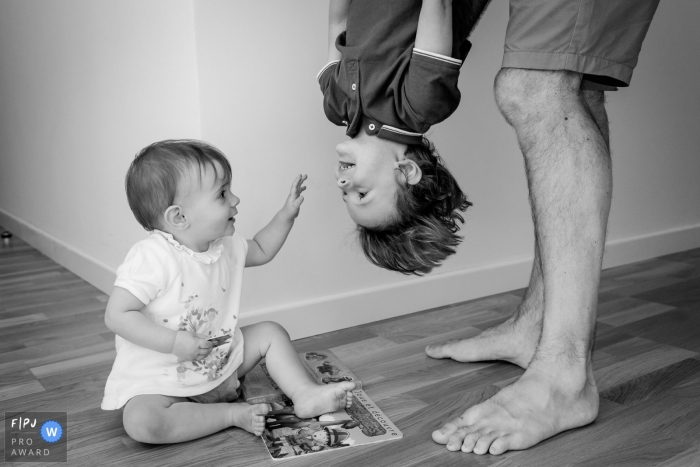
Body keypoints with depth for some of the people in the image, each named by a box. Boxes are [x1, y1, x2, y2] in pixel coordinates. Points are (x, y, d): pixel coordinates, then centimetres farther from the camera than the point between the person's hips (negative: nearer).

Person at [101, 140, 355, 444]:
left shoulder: (225, 247, -1)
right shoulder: (152, 258, -27)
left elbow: (261, 251, 20)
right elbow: (117, 316, -27)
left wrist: (287, 214, 6)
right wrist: (175, 342, -33)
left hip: (220, 361, 7)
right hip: (160, 378, -7)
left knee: (270, 333, 4)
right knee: (141, 423, -33)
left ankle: (305, 395, -2)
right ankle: (234, 414, -20)